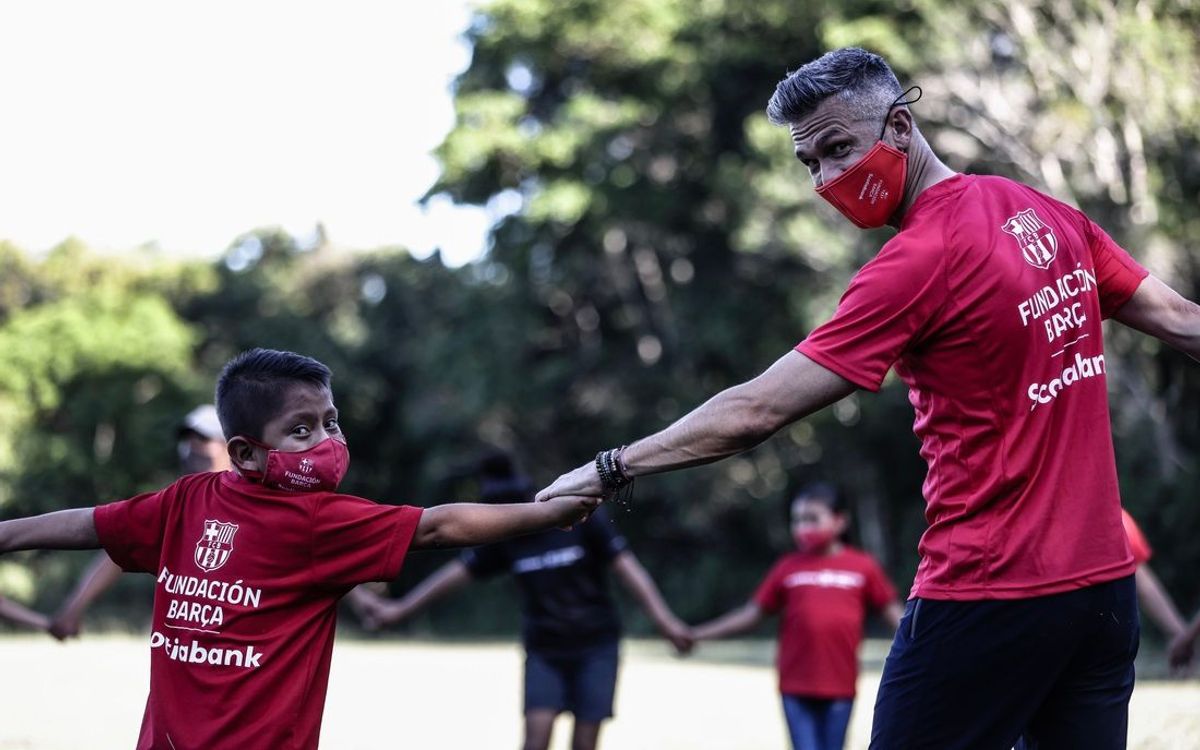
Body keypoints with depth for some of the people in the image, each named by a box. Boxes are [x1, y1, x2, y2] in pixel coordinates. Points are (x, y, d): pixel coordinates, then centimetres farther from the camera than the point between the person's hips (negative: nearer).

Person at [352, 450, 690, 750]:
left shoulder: (583, 517, -10)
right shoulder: (506, 538, 0)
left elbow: (626, 566, -15)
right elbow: (457, 573, 3)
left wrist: (663, 618, -25)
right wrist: (400, 609, 1)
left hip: (596, 647, -3)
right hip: (544, 651, 3)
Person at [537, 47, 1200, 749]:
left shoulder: (913, 264, -14)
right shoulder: (1050, 214, 7)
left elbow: (756, 412, -16)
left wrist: (610, 470, -9)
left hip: (989, 597, -8)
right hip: (1106, 583, 8)